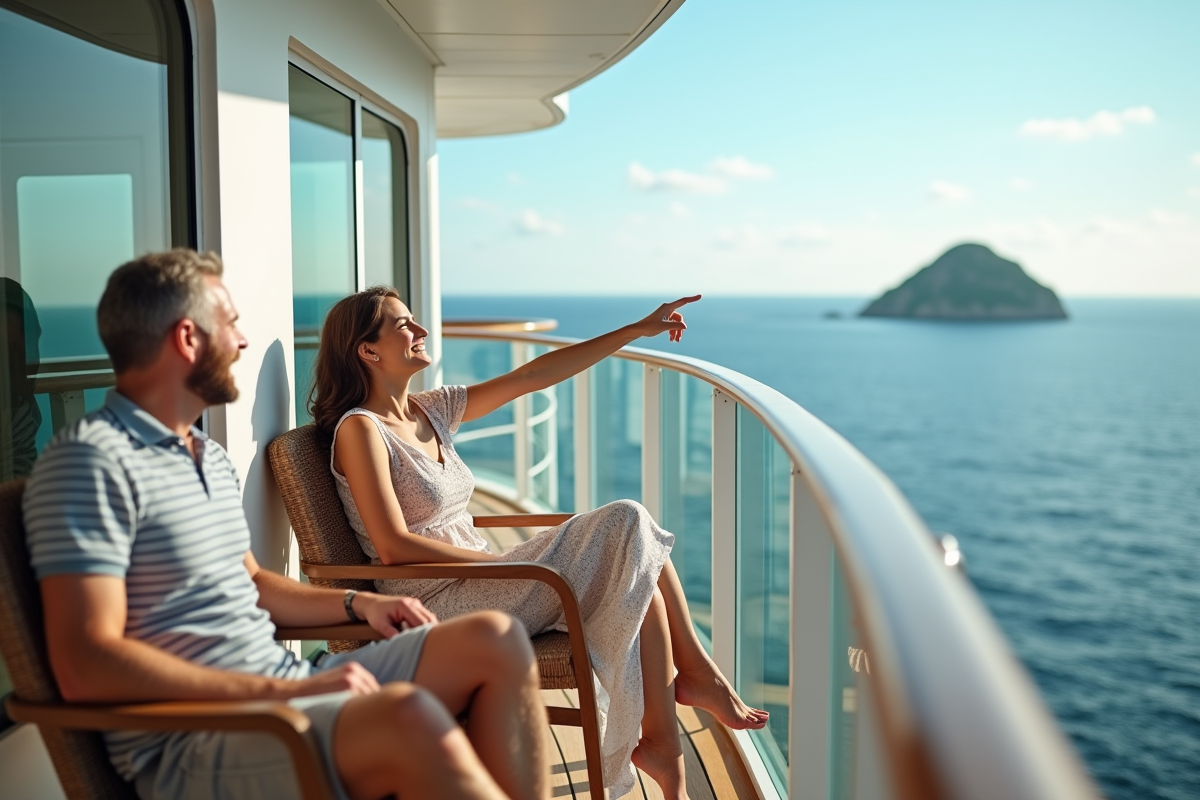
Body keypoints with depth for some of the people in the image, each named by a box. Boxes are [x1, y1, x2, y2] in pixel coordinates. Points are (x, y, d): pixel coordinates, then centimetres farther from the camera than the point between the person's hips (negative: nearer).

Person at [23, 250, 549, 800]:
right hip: (189, 746, -9)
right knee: (408, 715, -35)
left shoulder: (211, 458, 18)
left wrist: (358, 603, 11)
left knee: (497, 640, -5)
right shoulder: (92, 458, -12)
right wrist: (281, 690, -22)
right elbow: (85, 667, -20)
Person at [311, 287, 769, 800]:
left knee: (630, 528, -8)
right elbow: (394, 546, -19)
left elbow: (533, 375, 10)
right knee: (633, 554, -14)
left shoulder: (433, 410, 11)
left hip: (473, 581, 8)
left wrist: (637, 330, 10)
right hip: (436, 607, -8)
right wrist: (505, 561, -16)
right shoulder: (359, 428, -11)